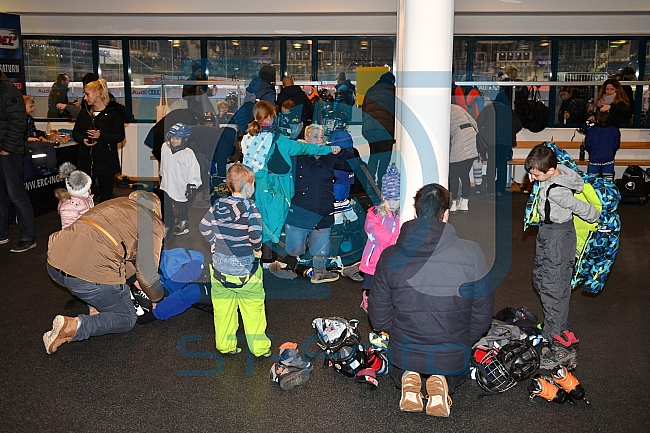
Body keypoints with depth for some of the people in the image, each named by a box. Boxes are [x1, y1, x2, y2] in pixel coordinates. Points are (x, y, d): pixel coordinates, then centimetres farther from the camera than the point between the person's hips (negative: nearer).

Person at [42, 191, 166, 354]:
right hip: (91, 275, -8)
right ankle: (75, 327, -8)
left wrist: (133, 280, 43)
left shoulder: (121, 202, 25)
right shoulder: (153, 224, 4)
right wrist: (157, 298, 21)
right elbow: (147, 274, 1)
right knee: (127, 319, 13)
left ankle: (96, 304, 19)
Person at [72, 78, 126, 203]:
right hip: (86, 161, 5)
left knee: (105, 195, 5)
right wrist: (83, 140, -5)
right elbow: (75, 131, 17)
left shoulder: (113, 113, -8)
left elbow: (120, 136, -10)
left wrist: (101, 135, -23)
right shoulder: (84, 112, 11)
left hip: (106, 161, -5)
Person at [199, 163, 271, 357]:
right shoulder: (249, 207, -15)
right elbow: (256, 231, -26)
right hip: (245, 267, -5)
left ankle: (225, 345, 24)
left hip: (220, 266, 5)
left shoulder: (219, 204, 2)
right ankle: (259, 347, 18)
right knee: (253, 309, 9)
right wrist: (257, 248, -9)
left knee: (223, 309, 15)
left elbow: (204, 226, 7)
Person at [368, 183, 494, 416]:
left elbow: (378, 318, -4)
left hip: (404, 354, 1)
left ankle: (408, 380, 2)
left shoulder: (389, 257, -13)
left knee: (400, 371, 38)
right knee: (458, 372, 37)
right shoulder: (472, 253, -17)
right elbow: (483, 315, -7)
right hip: (453, 357, 0)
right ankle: (444, 381, 2)